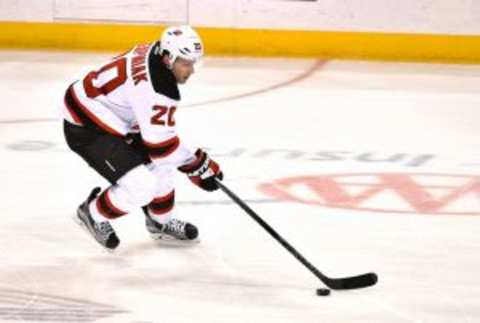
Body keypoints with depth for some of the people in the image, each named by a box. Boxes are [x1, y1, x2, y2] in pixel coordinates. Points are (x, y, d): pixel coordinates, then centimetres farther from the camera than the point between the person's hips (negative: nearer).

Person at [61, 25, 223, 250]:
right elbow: (160, 143, -25)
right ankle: (93, 214, 9)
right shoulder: (156, 88, -31)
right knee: (141, 185, -17)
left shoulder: (155, 53, -2)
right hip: (86, 129, -11)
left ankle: (161, 223, 36)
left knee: (160, 163, 17)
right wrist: (197, 166, -16)